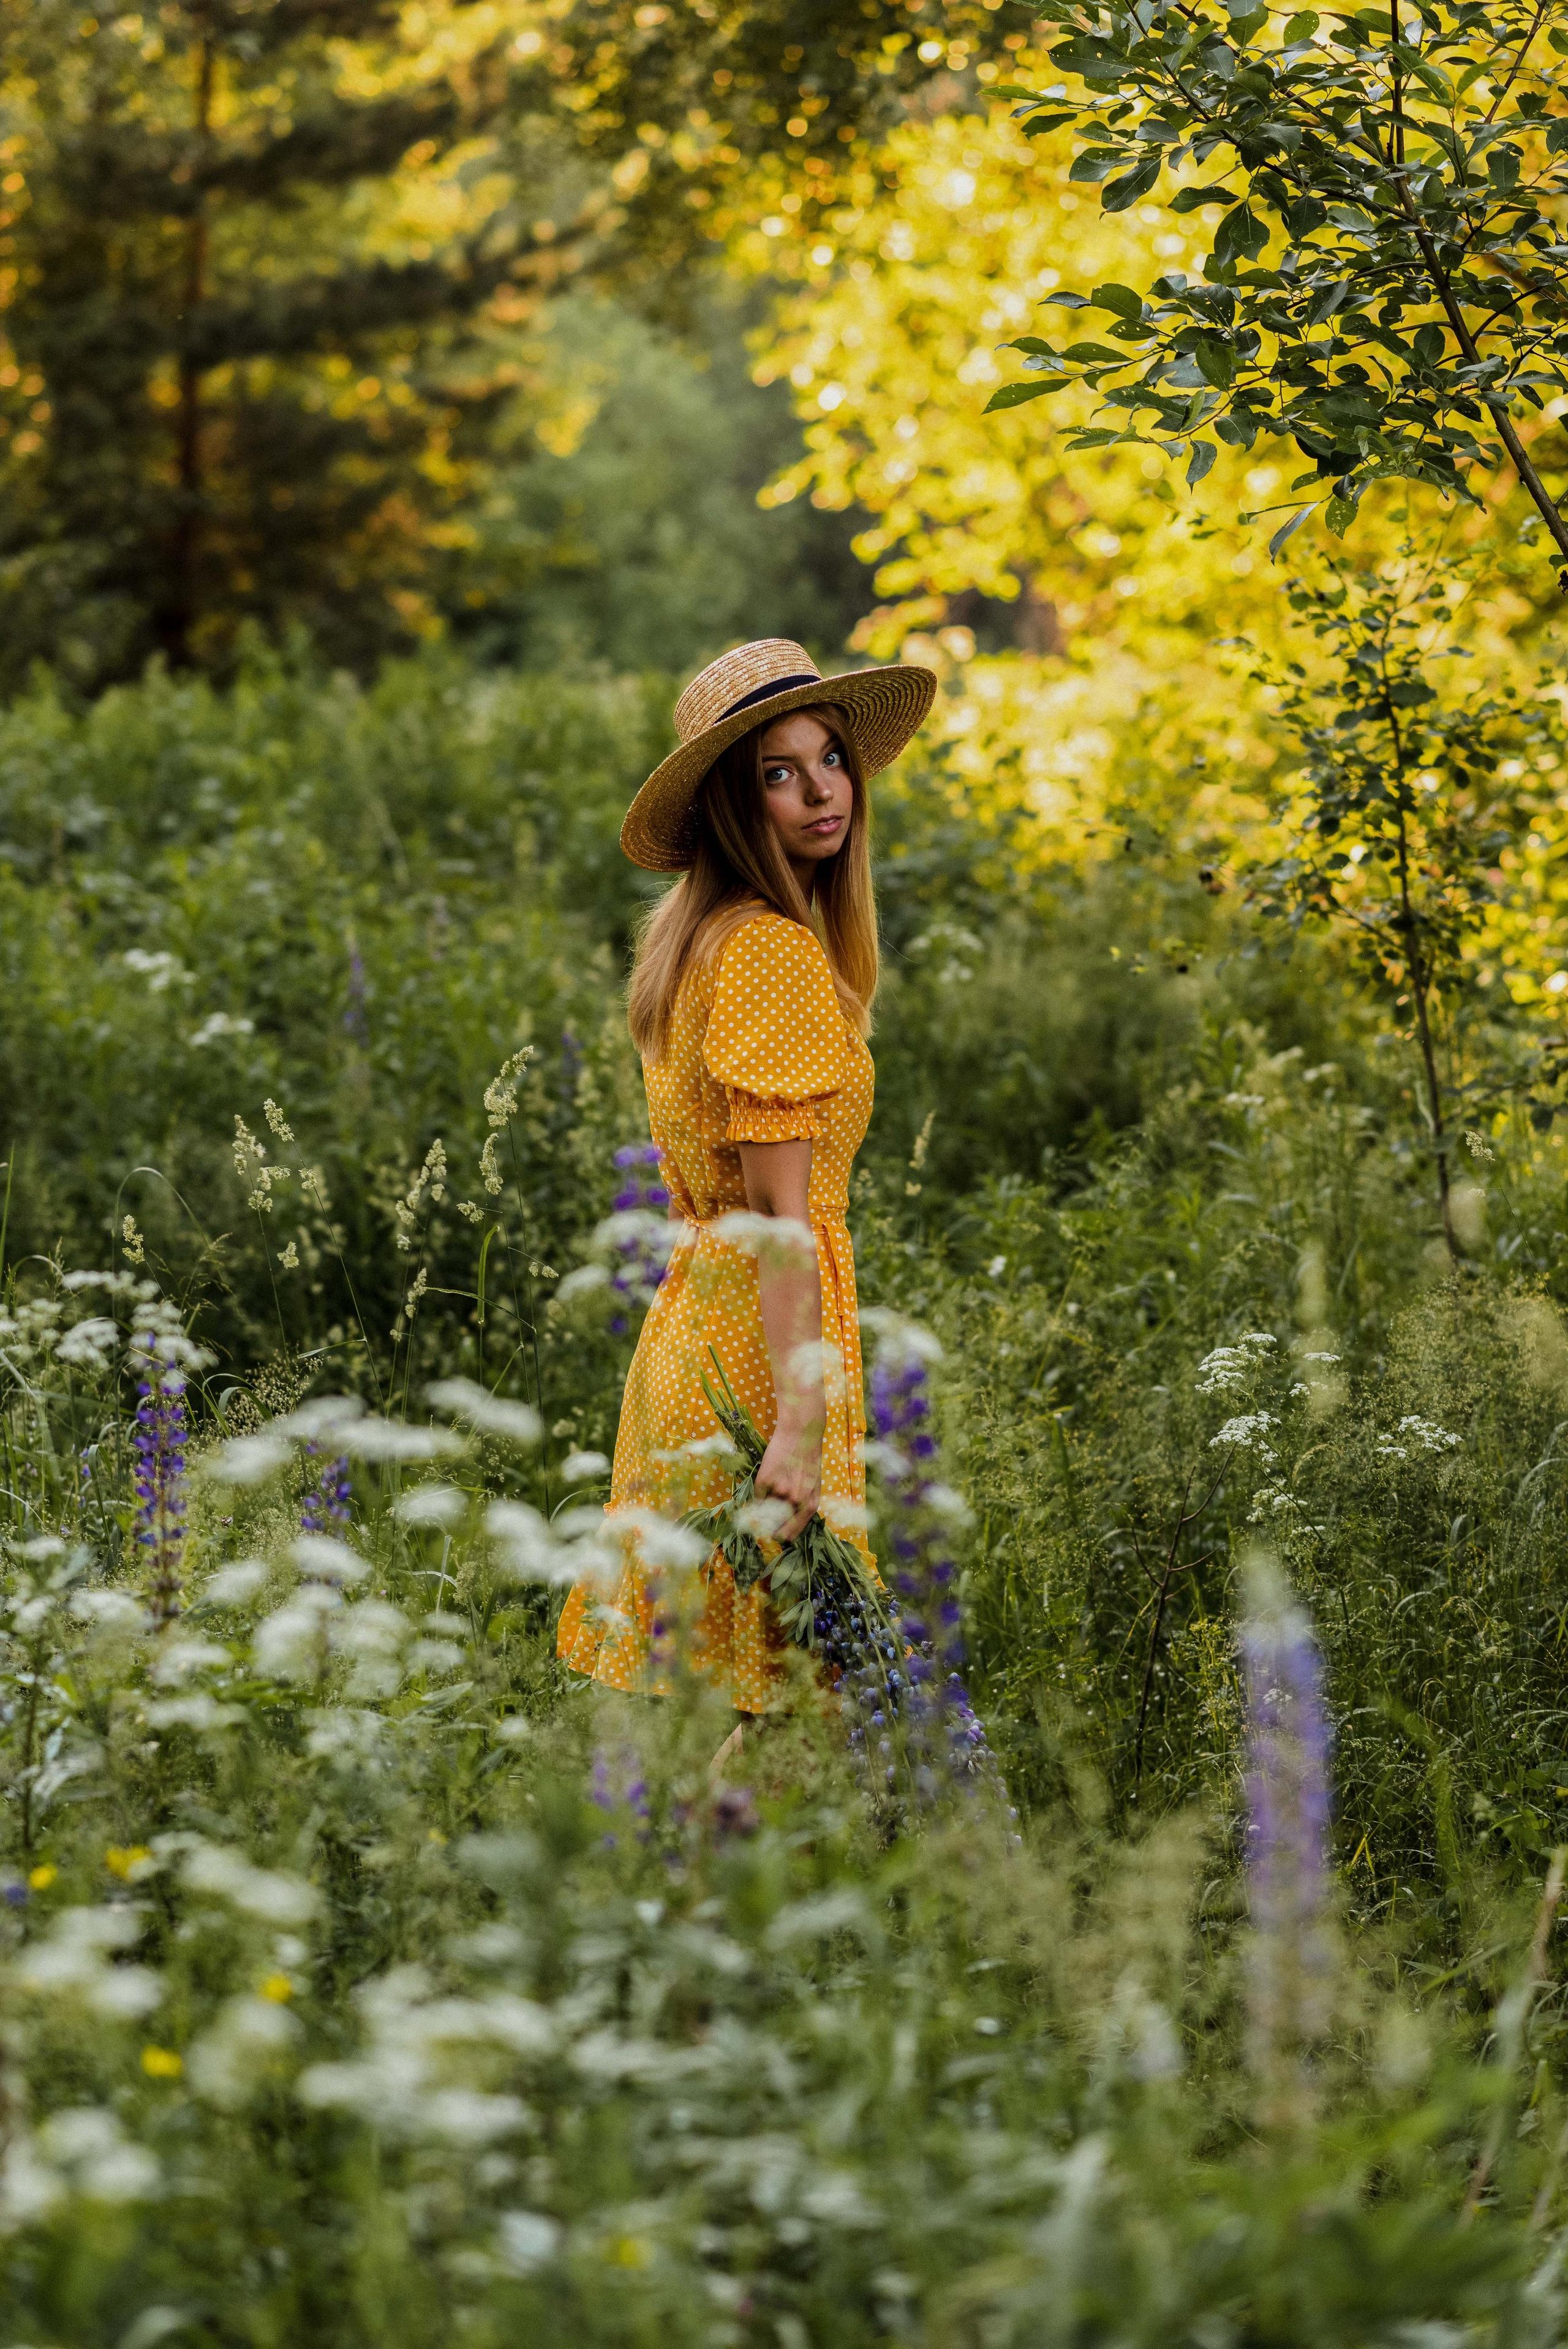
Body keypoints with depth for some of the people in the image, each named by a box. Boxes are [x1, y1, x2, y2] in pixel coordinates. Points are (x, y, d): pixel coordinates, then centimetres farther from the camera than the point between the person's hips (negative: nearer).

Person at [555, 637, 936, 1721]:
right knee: (782, 1710, -6)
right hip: (758, 1341, -9)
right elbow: (780, 1210, -20)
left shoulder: (696, 939, 14)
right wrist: (799, 1421, -24)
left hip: (690, 1318, 9)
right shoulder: (777, 950, -14)